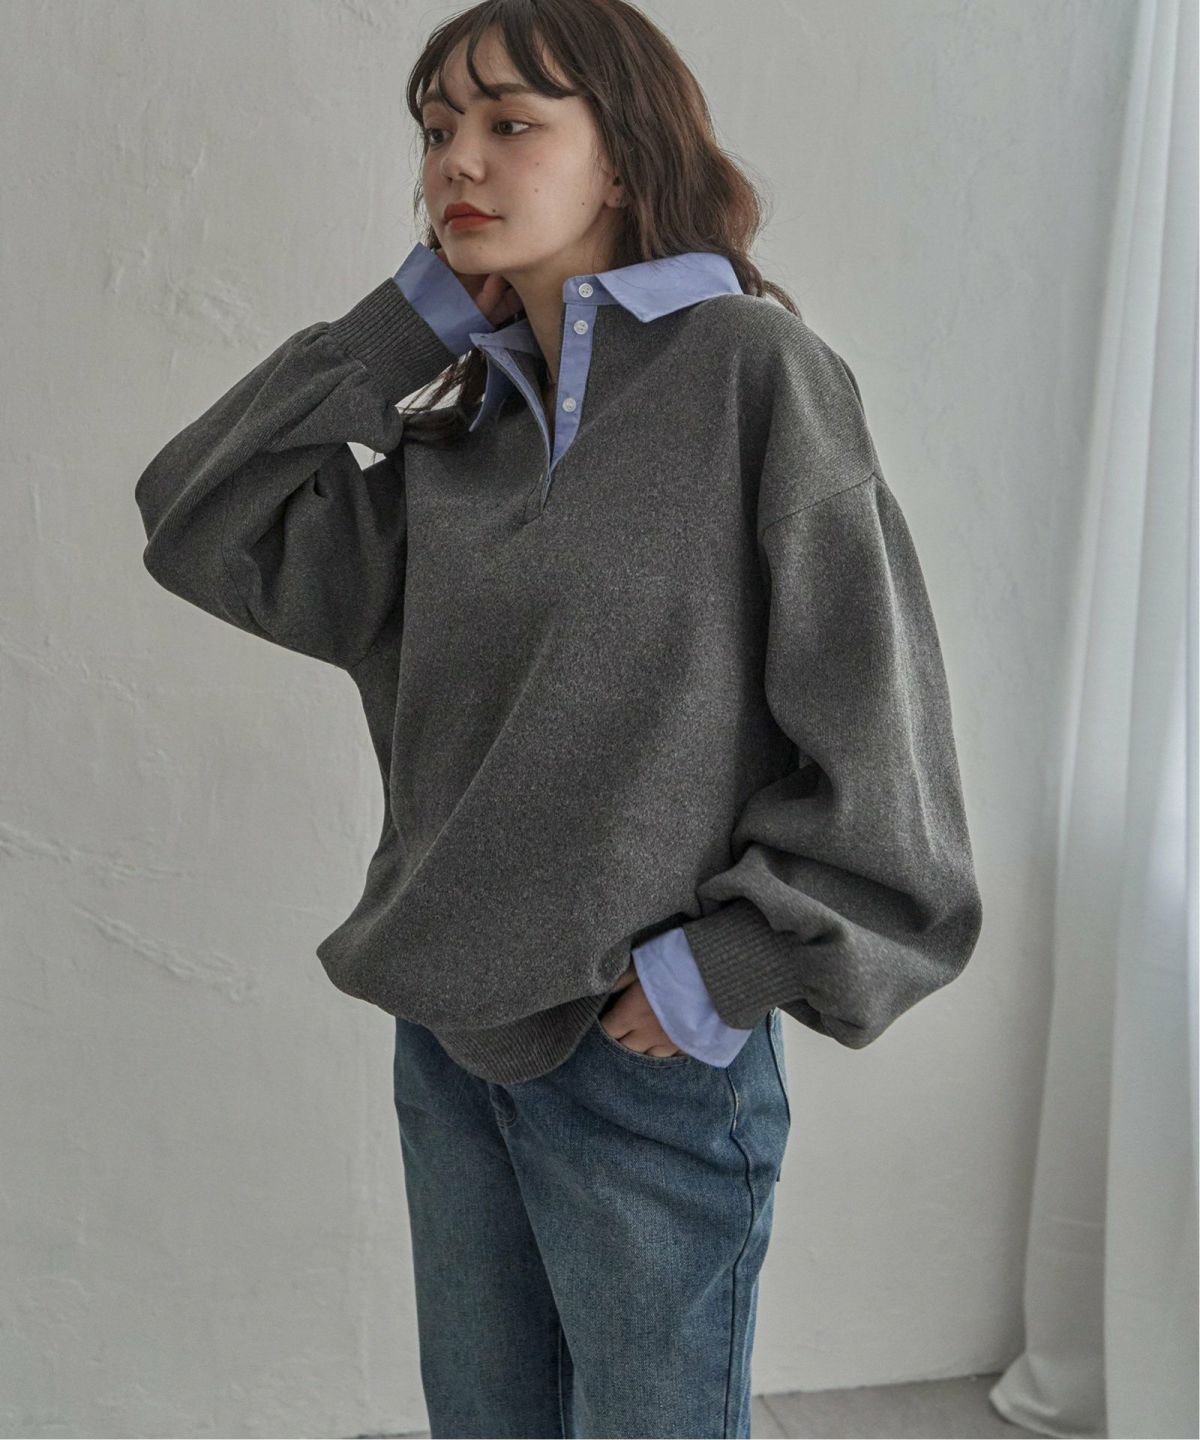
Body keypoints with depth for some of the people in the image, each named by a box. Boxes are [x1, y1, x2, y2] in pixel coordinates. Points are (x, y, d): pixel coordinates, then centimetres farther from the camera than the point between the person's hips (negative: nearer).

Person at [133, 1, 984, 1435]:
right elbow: (203, 524, 5)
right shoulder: (459, 435, 7)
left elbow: (874, 723, -13)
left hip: (651, 1064, -6)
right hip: (449, 1040, 6)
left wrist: (724, 974, -13)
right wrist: (408, 320, 1)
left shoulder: (753, 370, -10)